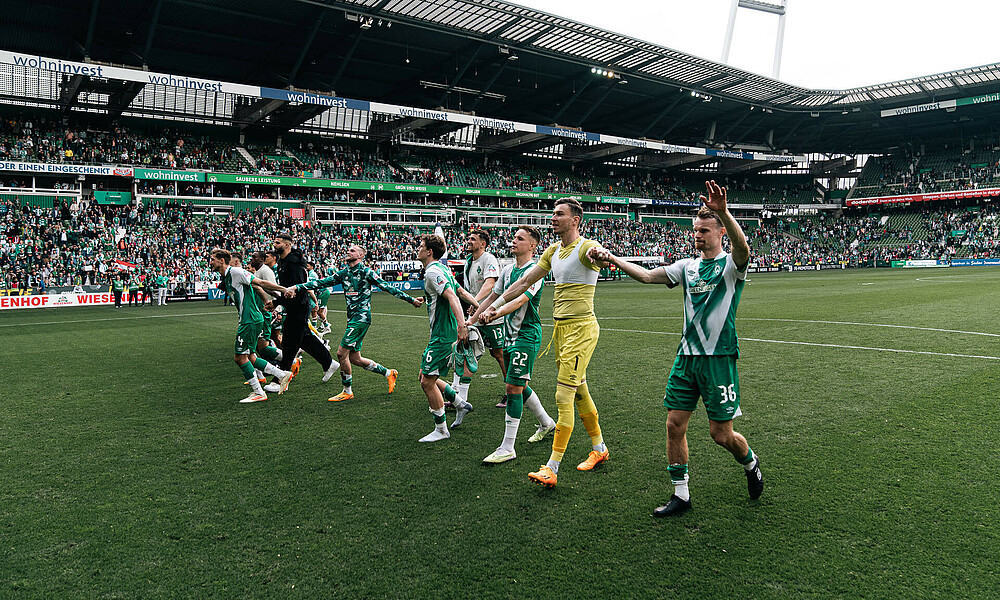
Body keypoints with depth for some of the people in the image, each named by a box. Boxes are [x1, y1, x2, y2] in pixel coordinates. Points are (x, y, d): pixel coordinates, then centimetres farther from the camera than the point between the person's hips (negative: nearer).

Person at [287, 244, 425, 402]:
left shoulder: (366, 272, -5)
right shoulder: (343, 273, 13)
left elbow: (386, 287, -5)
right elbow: (322, 282, 9)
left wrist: (411, 299, -6)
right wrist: (297, 287, -1)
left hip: (362, 316, -7)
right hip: (352, 318, 7)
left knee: (342, 352, -10)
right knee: (354, 358, 9)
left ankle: (347, 392, 5)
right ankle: (389, 373, 27)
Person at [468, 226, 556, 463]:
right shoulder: (507, 270, 12)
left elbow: (519, 300, -27)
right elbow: (493, 296, 22)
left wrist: (495, 313, -40)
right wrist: (471, 319, 23)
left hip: (527, 336, -8)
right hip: (510, 335, 8)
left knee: (513, 387, -9)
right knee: (518, 386, 17)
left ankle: (507, 448, -3)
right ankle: (546, 422, 40)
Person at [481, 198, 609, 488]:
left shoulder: (586, 247, -12)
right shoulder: (553, 251, 13)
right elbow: (525, 281, 17)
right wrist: (495, 305, 15)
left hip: (581, 328, -8)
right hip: (561, 327, 8)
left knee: (564, 398, -9)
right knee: (579, 393, 17)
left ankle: (551, 468, -5)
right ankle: (599, 448, 33)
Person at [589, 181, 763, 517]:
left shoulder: (731, 264, -4)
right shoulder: (687, 267, 12)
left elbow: (743, 248, -28)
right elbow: (647, 275, 5)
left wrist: (723, 212, -45)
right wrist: (612, 258, -9)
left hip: (719, 357, -5)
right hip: (687, 355, 5)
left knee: (720, 433, 1)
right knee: (675, 424, 2)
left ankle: (750, 464, 34)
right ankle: (681, 494, 16)